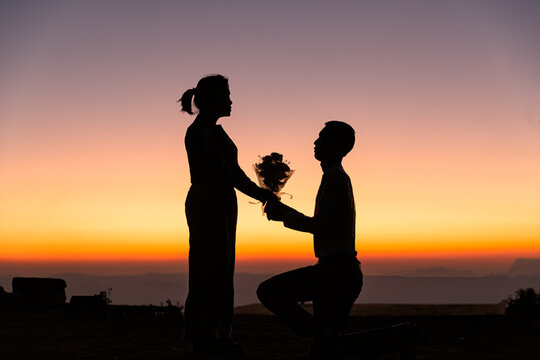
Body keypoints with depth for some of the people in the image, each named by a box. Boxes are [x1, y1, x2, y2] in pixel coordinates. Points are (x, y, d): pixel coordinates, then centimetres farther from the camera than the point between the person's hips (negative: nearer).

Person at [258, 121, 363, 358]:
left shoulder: (334, 177, -12)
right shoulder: (339, 177, 20)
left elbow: (322, 226, -21)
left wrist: (284, 214, -10)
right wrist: (284, 212, 21)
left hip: (336, 269, -11)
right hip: (342, 270, 11)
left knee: (269, 292, -15)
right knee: (330, 330, 20)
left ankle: (323, 335, -17)